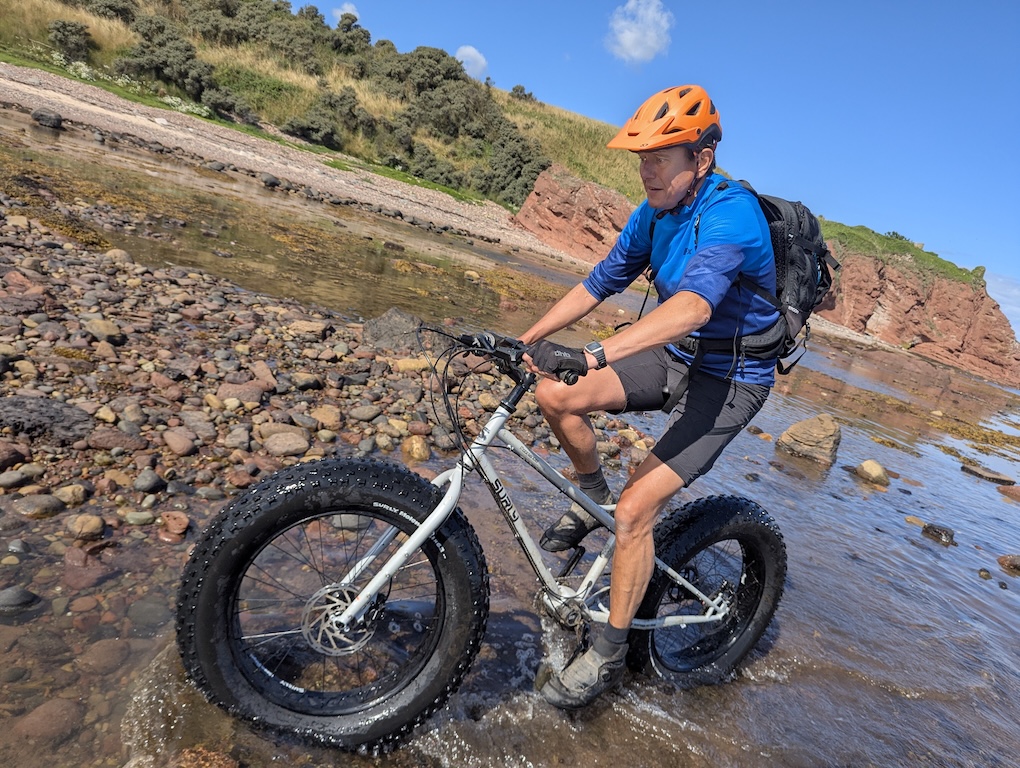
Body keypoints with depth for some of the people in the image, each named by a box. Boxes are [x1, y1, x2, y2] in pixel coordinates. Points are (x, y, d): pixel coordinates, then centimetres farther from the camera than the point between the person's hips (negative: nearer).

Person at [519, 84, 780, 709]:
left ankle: (609, 656, 5)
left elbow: (694, 304, -42)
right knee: (555, 394, -12)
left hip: (730, 378, -7)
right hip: (677, 357, 7)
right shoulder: (654, 213, 0)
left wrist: (595, 356, -54)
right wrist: (523, 342, 0)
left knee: (635, 510, -16)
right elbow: (599, 284, 5)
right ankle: (594, 499, 15)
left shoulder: (732, 212, -25)